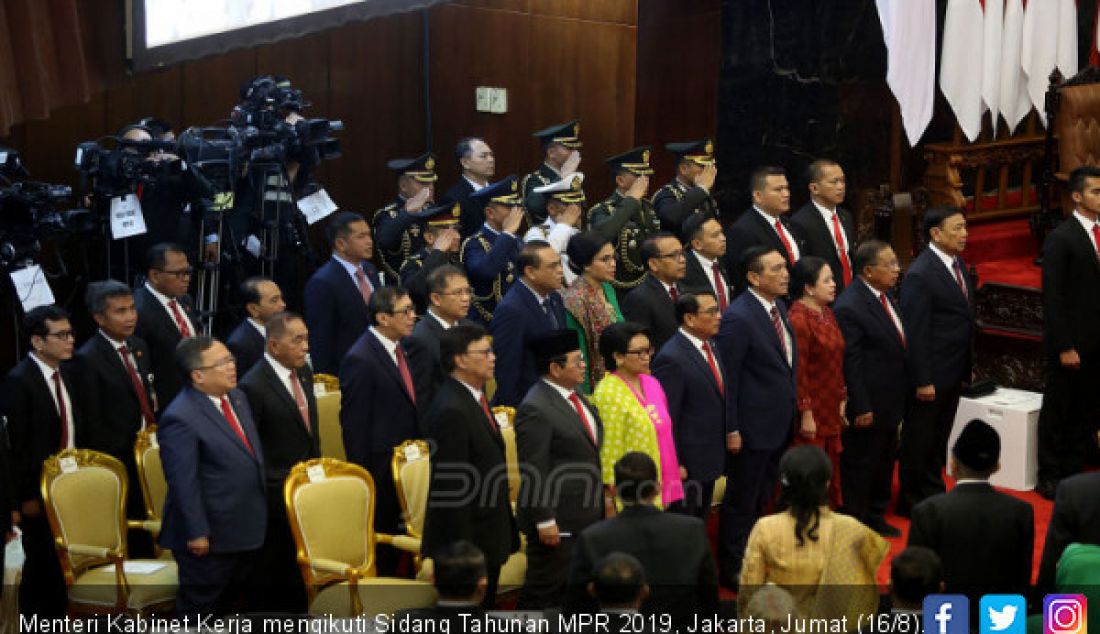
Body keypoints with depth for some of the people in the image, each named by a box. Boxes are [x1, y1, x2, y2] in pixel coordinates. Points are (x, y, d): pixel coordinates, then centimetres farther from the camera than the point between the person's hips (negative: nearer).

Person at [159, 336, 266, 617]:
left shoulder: (237, 398, 6)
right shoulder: (180, 419, -23)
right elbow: (184, 483, -23)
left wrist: (258, 515, 17)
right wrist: (196, 533, -21)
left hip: (246, 528, 9)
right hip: (210, 535, -9)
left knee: (231, 604, 22)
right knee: (200, 608, 7)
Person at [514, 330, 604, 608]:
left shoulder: (575, 397, 10)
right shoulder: (535, 409, -19)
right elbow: (534, 472, -20)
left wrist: (600, 497, 20)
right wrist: (544, 521, -20)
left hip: (586, 515, 9)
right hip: (558, 520, -9)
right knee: (543, 591, -1)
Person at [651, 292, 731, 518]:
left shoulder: (709, 346, 8)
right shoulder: (671, 359, -22)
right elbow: (667, 418, -20)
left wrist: (729, 431, 16)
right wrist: (675, 465, -18)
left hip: (710, 460, 9)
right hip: (687, 465, -9)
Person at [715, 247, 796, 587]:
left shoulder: (778, 307, 5)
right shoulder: (738, 317, -22)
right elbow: (727, 377, -19)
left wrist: (795, 411, 14)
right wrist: (731, 430, -17)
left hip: (779, 423, 8)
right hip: (753, 426, -8)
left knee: (763, 496, 21)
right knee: (742, 499, 6)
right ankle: (733, 568, 20)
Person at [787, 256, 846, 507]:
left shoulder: (827, 314, 11)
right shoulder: (799, 319, -17)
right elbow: (798, 371, -19)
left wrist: (842, 400, 15)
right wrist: (806, 413, -18)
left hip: (832, 412, 9)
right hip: (812, 415, -9)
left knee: (832, 476, 14)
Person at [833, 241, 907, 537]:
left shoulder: (884, 295, 5)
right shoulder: (849, 307, -23)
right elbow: (850, 362, -21)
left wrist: (901, 396, 17)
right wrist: (861, 408, -19)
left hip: (890, 401, 9)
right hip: (869, 406, -9)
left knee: (885, 461, 22)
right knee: (859, 467, 5)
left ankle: (875, 515, 38)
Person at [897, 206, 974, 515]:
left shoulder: (958, 264, 8)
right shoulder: (920, 275, -20)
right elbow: (915, 332, -20)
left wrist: (966, 369, 13)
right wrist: (922, 381, -20)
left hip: (953, 373, 8)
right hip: (931, 375, -8)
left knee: (938, 440, 20)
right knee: (918, 440, 5)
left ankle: (933, 494, 33)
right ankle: (911, 500, 18)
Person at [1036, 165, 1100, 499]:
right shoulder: (1060, 239, -10)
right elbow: (1052, 297, -13)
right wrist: (1064, 347, -16)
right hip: (1071, 343, -6)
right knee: (1057, 412, 4)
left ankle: (1073, 473, 21)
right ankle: (1049, 478, 13)